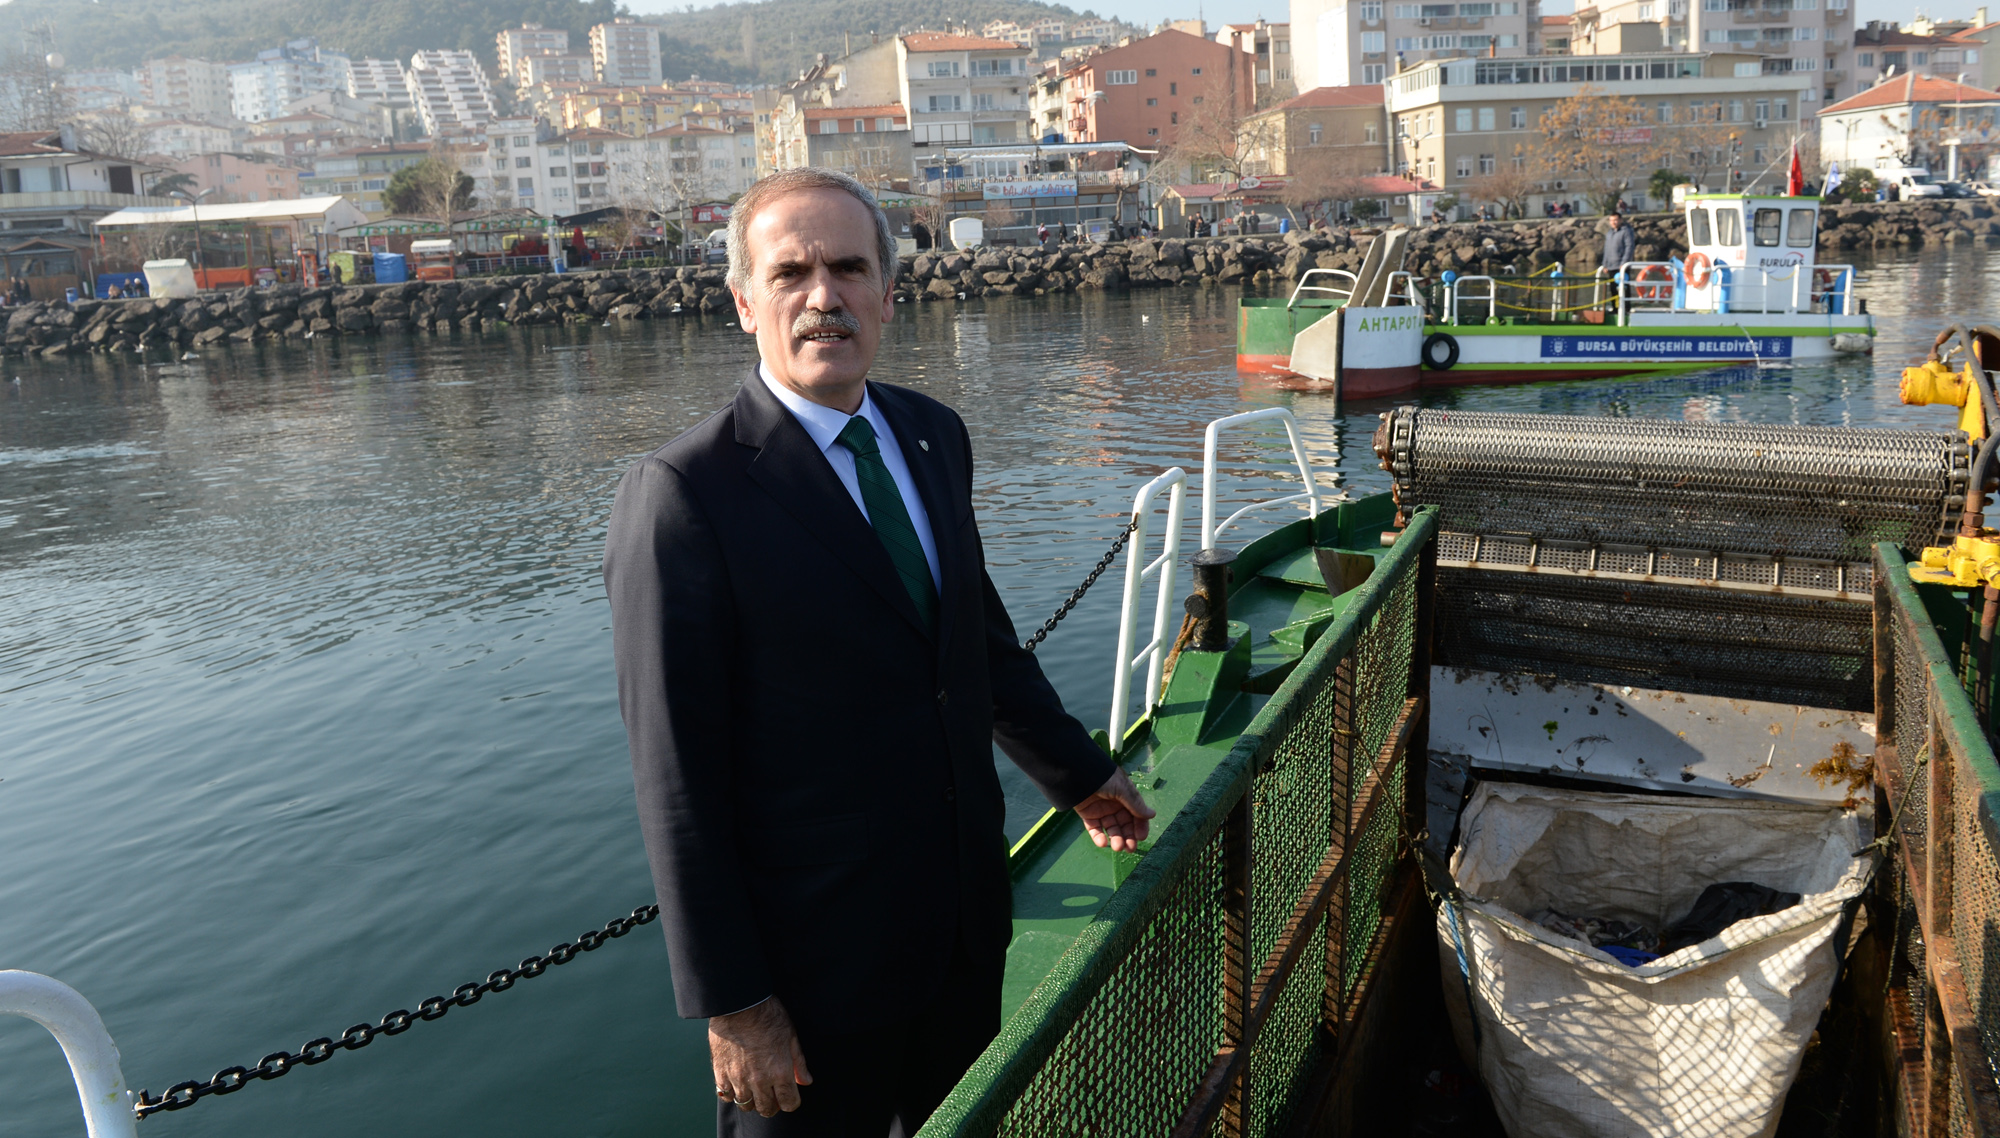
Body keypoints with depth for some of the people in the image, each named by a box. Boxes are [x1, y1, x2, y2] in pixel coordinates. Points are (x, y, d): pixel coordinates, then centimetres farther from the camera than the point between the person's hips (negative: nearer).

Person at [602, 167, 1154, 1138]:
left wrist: (1075, 773, 22)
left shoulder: (934, 436, 3)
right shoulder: (683, 492, -18)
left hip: (967, 903, 6)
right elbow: (676, 773, -17)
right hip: (813, 942, -6)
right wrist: (730, 1003, -15)